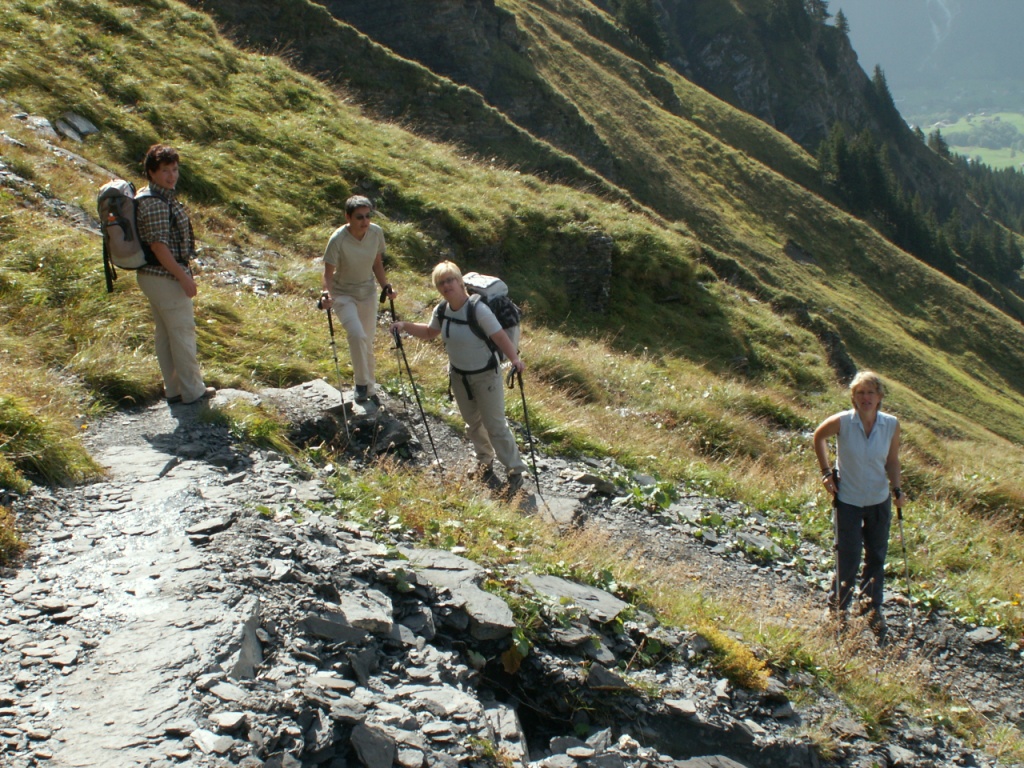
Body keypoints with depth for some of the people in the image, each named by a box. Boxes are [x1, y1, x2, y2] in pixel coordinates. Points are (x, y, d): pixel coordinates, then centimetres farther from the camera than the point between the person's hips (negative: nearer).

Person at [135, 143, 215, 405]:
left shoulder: (162, 196, 11)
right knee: (183, 332, 1)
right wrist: (184, 277, -20)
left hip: (152, 276, 10)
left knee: (165, 333, 15)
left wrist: (181, 274, 21)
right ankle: (192, 391, 10)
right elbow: (158, 246, -24)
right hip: (166, 277, -10)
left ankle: (174, 389, 25)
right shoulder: (155, 203, -22)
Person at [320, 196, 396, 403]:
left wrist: (386, 286, -8)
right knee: (357, 335, -26)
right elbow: (328, 273, -20)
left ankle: (370, 386, 32)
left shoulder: (376, 233, -12)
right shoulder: (338, 240, -26)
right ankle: (362, 384, -10)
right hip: (343, 294, -4)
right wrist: (327, 294, -38)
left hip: (368, 292, 4)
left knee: (367, 341, 12)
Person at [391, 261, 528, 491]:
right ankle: (485, 460, 41)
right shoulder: (441, 311, -5)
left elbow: (500, 336, -28)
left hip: (485, 375, -6)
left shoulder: (478, 309, -25)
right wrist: (405, 326, 0)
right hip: (458, 375, 6)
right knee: (473, 423, 20)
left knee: (495, 425, -4)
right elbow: (430, 332, 14)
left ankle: (515, 471, 7)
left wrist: (514, 358, -44)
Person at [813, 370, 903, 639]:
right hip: (848, 500, -3)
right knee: (848, 558, 3)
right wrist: (826, 472, -2)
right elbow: (819, 436, 1)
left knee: (876, 557, 14)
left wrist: (896, 489, -11)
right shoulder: (842, 422, -19)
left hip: (879, 501, 3)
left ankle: (873, 608, 32)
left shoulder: (891, 425, -12)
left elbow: (892, 461, 2)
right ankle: (838, 605, 26)